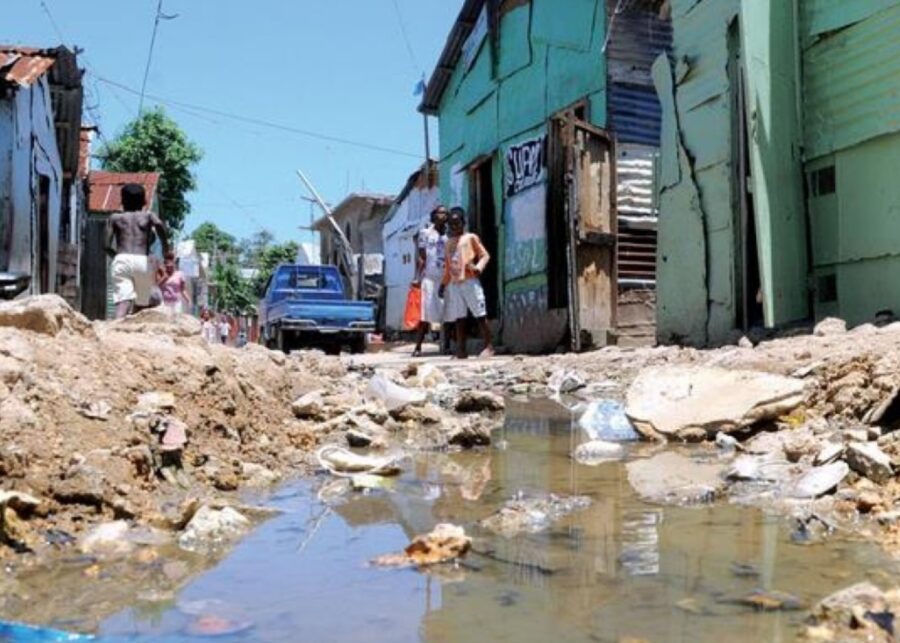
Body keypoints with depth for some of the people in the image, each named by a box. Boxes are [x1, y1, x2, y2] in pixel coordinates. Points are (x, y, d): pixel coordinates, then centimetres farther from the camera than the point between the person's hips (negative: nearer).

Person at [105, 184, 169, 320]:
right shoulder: (148, 215, 16)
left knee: (122, 303, -14)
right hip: (143, 261, 0)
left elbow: (107, 246, 7)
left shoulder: (115, 218, 18)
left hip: (122, 260, 0)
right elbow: (159, 224, -9)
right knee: (141, 304, 14)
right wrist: (165, 246, 2)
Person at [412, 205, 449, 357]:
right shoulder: (425, 233, 6)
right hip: (429, 278, -3)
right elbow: (421, 258, 1)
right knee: (425, 313, -5)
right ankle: (418, 347, -3)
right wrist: (418, 278, -8)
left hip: (446, 279, 3)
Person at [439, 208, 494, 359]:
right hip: (454, 284, 5)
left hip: (470, 281, -5)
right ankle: (461, 350, 7)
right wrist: (443, 284, 17)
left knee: (480, 315, -5)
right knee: (459, 318, 4)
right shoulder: (449, 242, 19)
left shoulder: (471, 237, 5)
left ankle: (489, 346, 0)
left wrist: (478, 267, -18)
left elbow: (485, 255, 0)